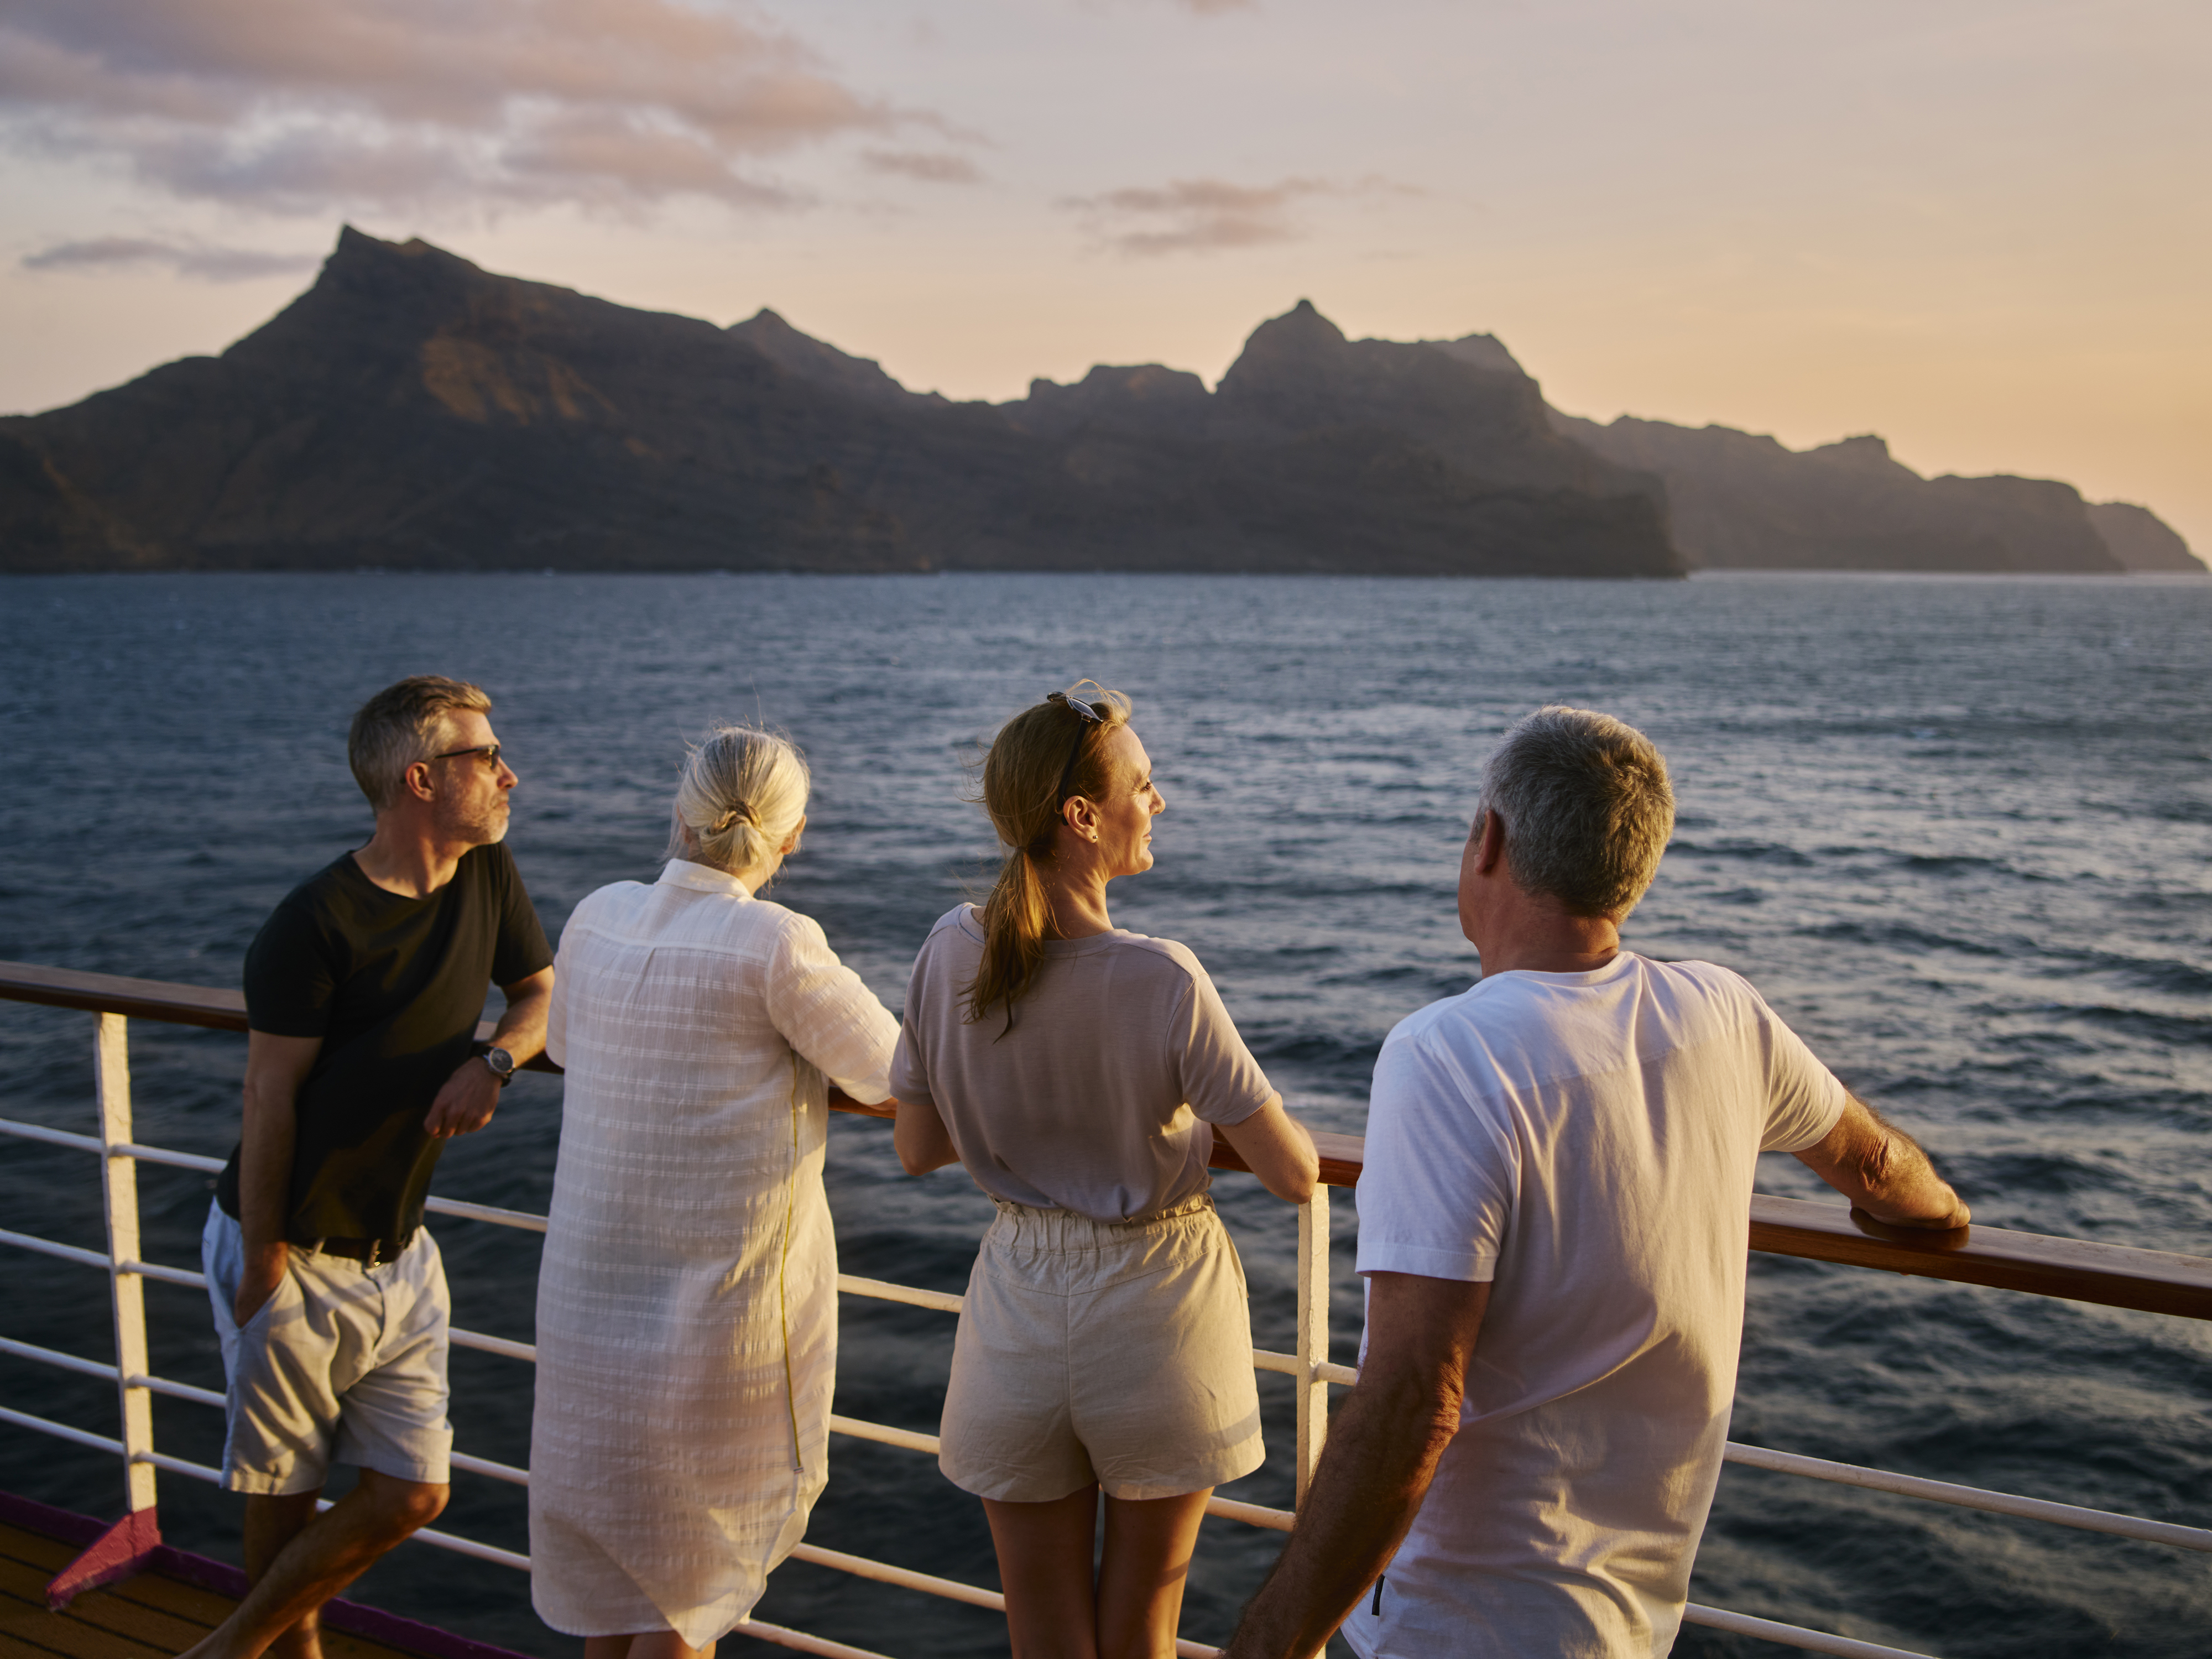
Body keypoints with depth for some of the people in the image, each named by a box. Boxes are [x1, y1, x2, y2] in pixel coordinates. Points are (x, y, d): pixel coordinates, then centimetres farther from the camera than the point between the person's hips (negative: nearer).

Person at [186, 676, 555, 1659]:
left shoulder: (486, 874, -2)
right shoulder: (315, 924, -20)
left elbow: (542, 993, 10)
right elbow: (270, 1101, -15)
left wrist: (493, 1061, -12)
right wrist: (265, 1269, -12)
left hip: (398, 1254, 6)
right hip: (294, 1254, -6)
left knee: (408, 1496, 7)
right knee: (285, 1494, 10)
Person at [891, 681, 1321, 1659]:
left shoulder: (950, 955, -10)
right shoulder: (1164, 983, -23)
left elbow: (917, 1150, 3)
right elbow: (1296, 1177, -15)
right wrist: (1217, 1113, 6)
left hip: (1017, 1309, 3)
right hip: (1158, 1314, -3)